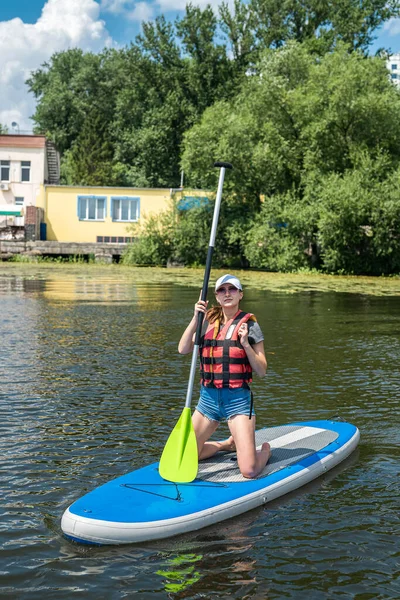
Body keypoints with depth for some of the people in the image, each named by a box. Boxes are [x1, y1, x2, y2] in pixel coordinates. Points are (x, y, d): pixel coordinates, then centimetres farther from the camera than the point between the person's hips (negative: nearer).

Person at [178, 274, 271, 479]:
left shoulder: (250, 325, -3)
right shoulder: (208, 322, 8)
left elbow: (261, 371, -3)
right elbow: (183, 349, -5)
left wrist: (245, 344, -16)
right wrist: (196, 318, -12)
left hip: (238, 399, -4)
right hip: (208, 397, 4)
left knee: (249, 471, -12)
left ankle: (265, 449, 22)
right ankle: (229, 444, 33)